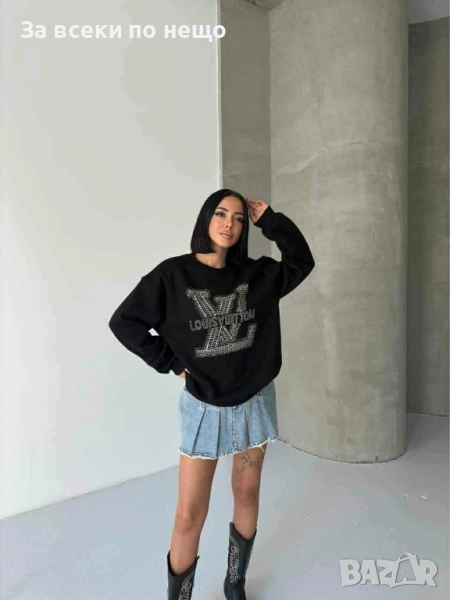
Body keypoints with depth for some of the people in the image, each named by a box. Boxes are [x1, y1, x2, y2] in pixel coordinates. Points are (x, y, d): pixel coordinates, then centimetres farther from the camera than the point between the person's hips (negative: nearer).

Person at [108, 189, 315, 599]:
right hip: (205, 407, -3)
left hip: (255, 402, 4)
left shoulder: (256, 274, 0)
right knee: (189, 516, 2)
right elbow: (124, 322, -6)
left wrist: (269, 219, -2)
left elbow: (302, 261, 8)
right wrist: (171, 361, -9)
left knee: (247, 496, 18)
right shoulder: (173, 275, -10)